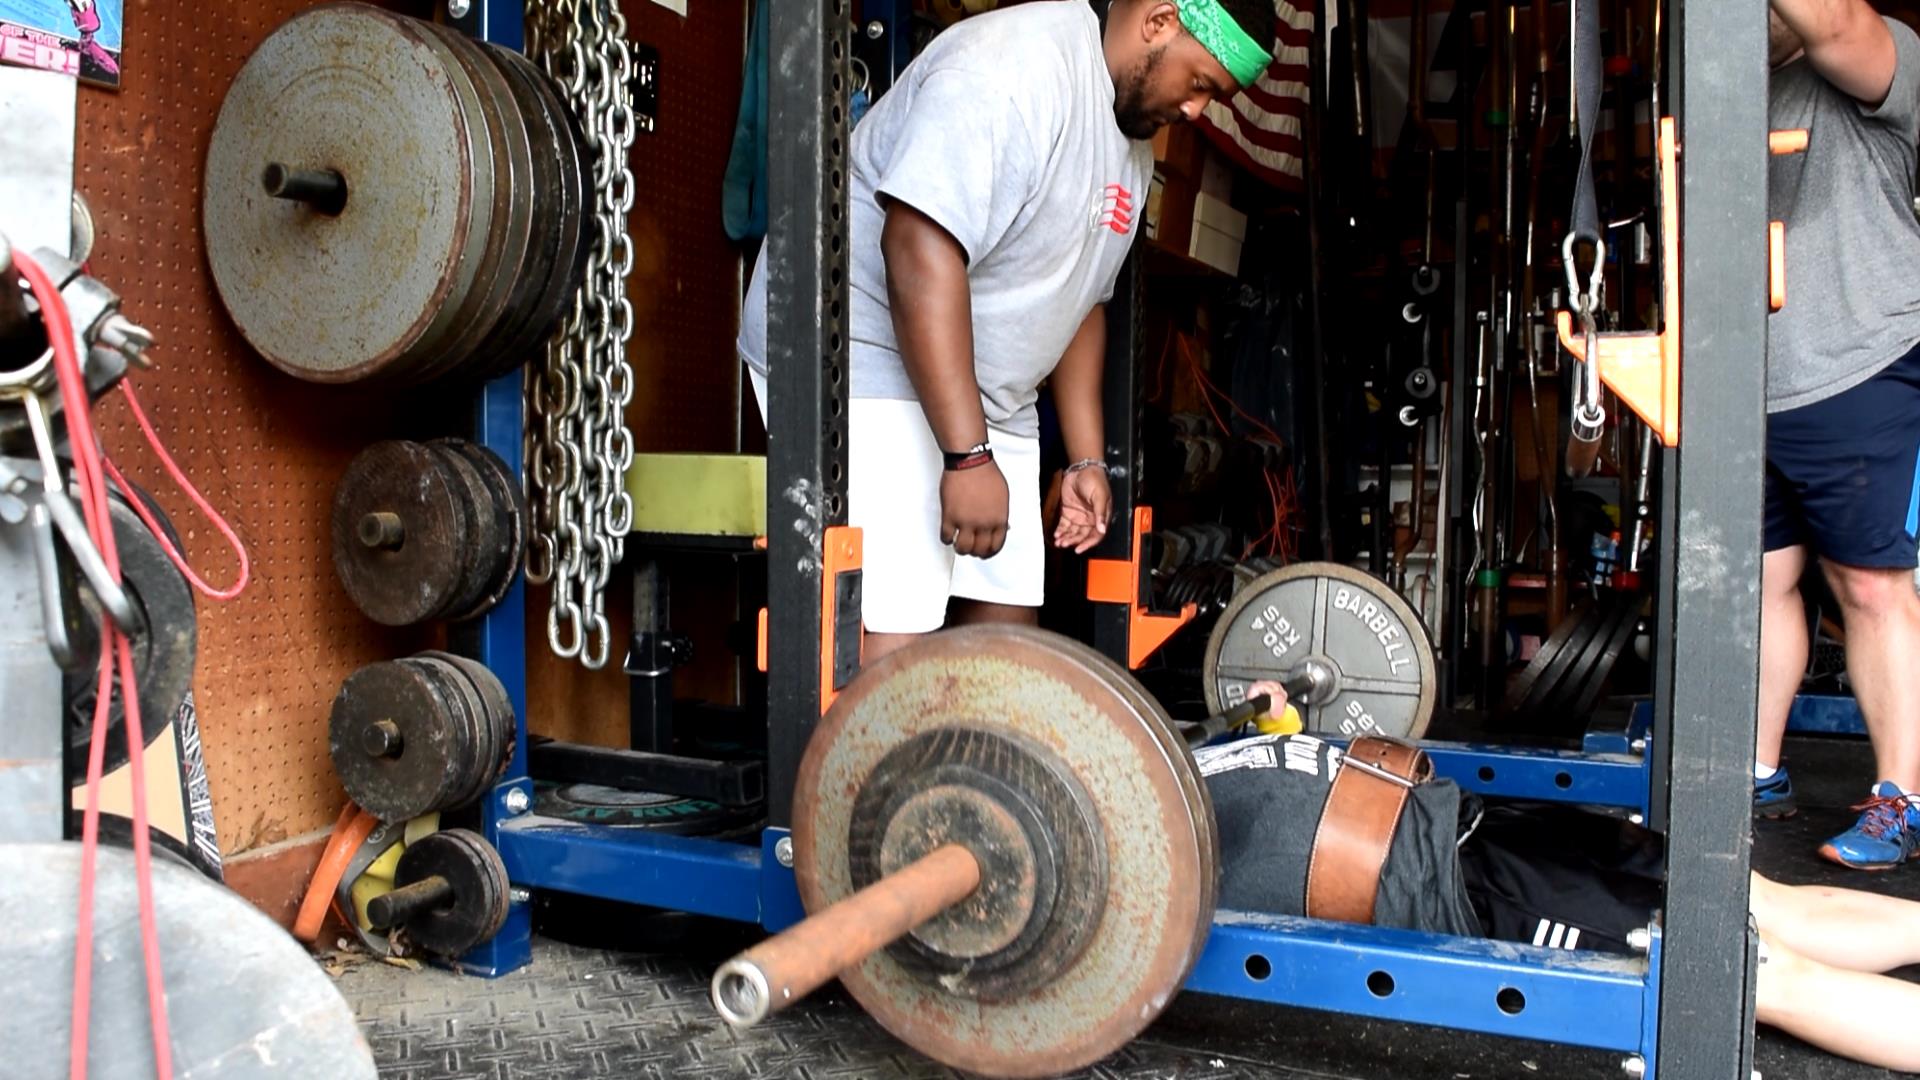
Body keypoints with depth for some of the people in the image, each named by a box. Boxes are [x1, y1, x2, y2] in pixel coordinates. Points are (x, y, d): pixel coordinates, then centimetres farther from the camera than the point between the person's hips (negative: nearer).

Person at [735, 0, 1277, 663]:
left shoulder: (1133, 141, 12)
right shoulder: (1018, 65, -19)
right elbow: (920, 249, -28)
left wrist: (1086, 460, 11)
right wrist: (967, 456, -31)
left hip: (989, 395, 10)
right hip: (868, 360, -10)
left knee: (1008, 624, 7)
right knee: (891, 645, -16)